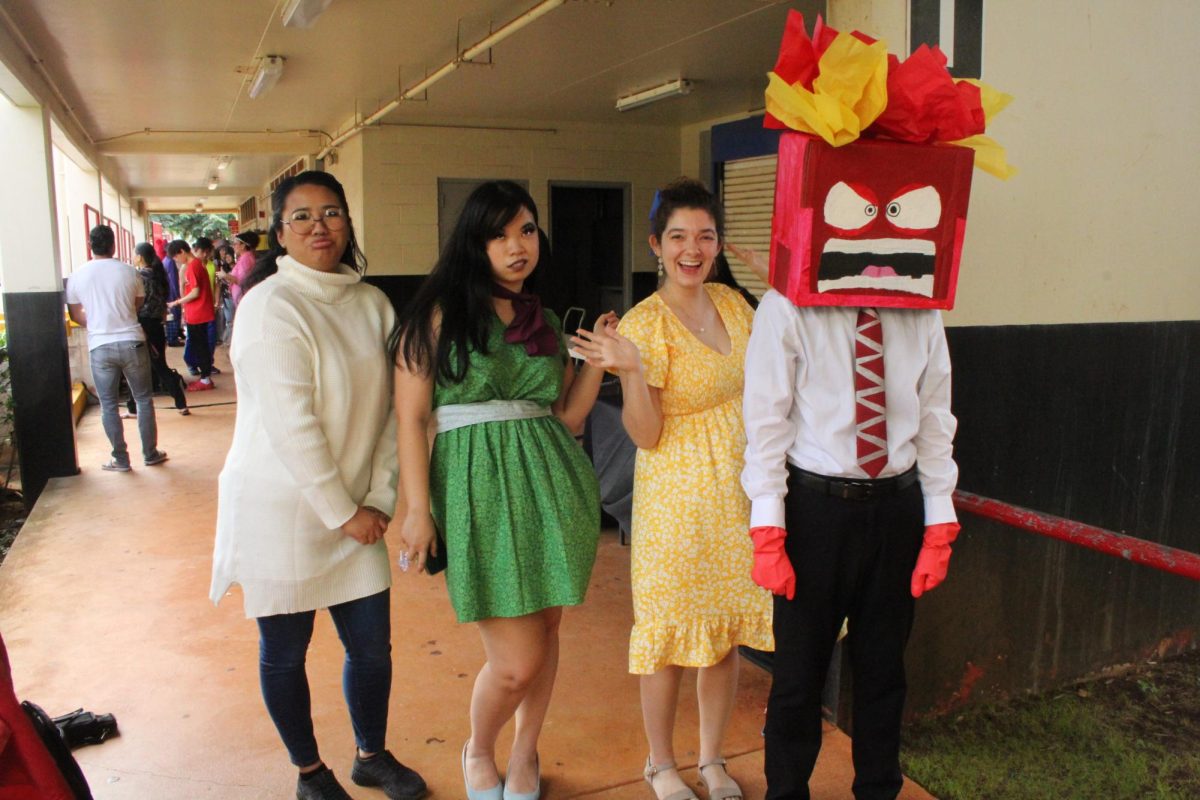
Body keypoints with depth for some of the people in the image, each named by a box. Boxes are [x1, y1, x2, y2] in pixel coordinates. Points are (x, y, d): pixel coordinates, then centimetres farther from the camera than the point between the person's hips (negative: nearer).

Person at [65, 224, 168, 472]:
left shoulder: (77, 276, -1)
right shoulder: (129, 272, -3)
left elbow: (75, 315, 10)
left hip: (100, 347, 0)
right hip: (132, 342, 0)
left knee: (109, 405, 10)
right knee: (143, 399, 12)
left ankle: (120, 459, 14)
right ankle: (150, 454, 17)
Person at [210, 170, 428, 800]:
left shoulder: (372, 304, 4)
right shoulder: (271, 305, -14)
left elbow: (388, 410, 4)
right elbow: (290, 423, -19)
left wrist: (377, 499, -3)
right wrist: (343, 513, -15)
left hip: (354, 512, 5)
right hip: (279, 507, -5)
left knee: (372, 645, 13)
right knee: (285, 652, 11)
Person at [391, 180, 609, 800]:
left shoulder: (543, 320, 14)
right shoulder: (440, 313, -2)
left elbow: (566, 417, 13)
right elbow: (410, 416, -5)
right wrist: (417, 508, -10)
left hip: (550, 483, 5)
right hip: (479, 487, -5)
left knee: (544, 633, 13)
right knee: (516, 661, -2)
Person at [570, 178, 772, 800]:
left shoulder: (732, 303, 5)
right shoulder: (644, 324, -13)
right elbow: (646, 435, -16)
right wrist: (632, 371, -30)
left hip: (739, 488, 6)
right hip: (676, 496, -5)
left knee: (725, 631, 14)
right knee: (670, 631, 7)